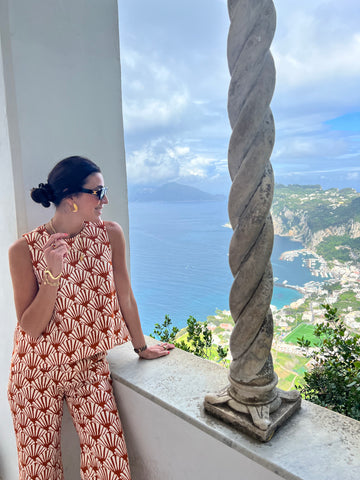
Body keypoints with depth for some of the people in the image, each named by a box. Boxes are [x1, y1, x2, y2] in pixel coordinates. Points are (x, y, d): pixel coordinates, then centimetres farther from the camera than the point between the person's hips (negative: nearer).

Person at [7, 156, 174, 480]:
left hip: (89, 367, 2)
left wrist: (141, 347, 8)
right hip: (37, 373, -1)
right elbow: (31, 328, -15)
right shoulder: (25, 250, -16)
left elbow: (124, 296, -2)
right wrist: (53, 274, -29)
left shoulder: (110, 234, -11)